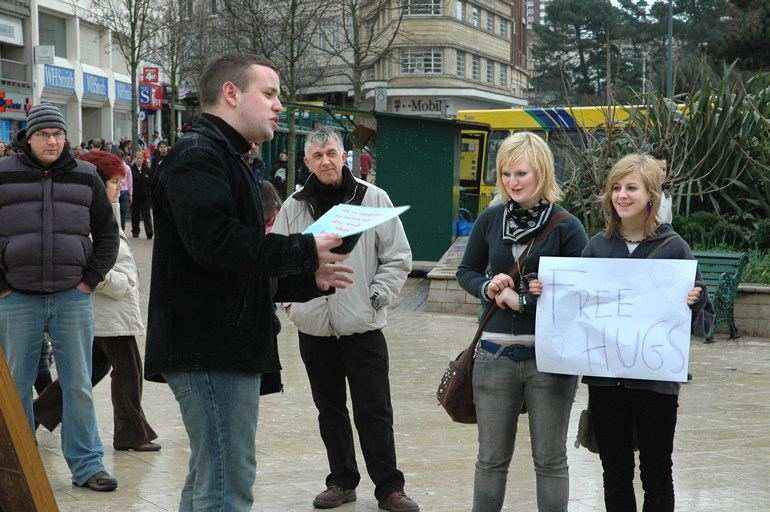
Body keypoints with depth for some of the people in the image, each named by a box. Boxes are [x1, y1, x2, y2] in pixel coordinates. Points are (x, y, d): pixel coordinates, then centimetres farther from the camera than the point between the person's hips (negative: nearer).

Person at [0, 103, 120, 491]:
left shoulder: (86, 177, 8)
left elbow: (108, 233, 14)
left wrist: (91, 280, 4)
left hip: (72, 298, 1)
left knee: (78, 386, 4)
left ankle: (86, 465, 14)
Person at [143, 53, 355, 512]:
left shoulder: (228, 159, 25)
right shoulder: (198, 155, -10)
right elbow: (215, 240, -27)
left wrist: (309, 280, 12)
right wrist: (304, 251, -17)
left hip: (228, 349, 11)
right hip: (210, 351, -11)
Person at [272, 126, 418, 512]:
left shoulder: (373, 199, -1)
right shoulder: (293, 207, 5)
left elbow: (397, 258, 2)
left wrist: (376, 298, -6)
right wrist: (289, 299, 3)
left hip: (363, 328, -3)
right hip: (314, 329, 3)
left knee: (374, 411, 0)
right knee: (330, 411, 13)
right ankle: (342, 481, 26)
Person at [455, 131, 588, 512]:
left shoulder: (566, 226, -6)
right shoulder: (490, 219, 4)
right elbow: (466, 271, 15)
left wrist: (522, 300, -13)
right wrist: (487, 288, -7)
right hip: (496, 353, 3)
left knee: (550, 460, 11)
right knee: (491, 459, 13)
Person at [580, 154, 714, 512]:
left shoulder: (673, 248, -4)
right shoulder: (598, 246, 5)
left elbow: (703, 321, -2)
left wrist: (693, 302, -23)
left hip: (656, 379, -3)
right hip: (605, 378, 3)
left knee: (656, 475, 8)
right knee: (615, 474, 14)